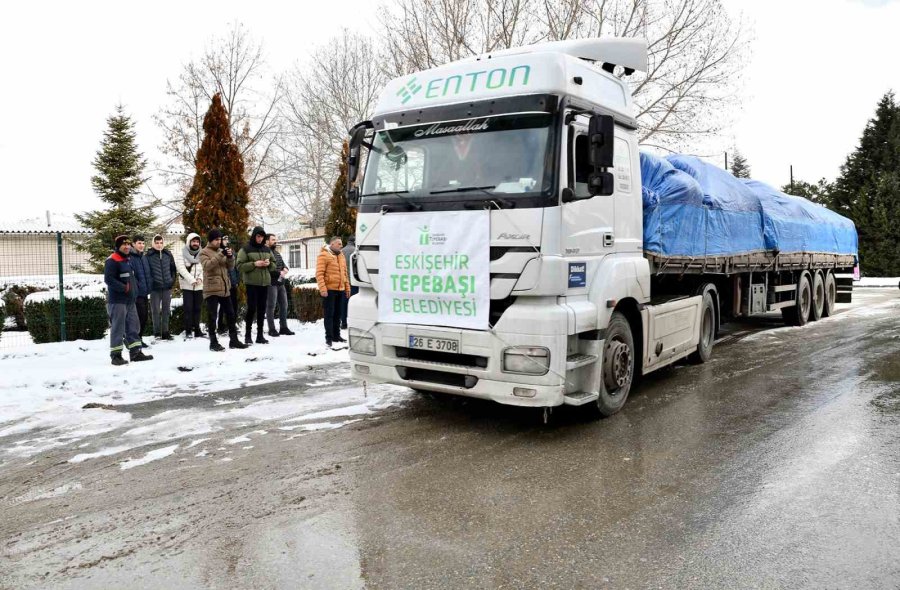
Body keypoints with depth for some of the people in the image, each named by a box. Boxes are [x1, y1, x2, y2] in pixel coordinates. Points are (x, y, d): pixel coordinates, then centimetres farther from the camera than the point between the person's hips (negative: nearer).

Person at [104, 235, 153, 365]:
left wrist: (134, 288, 12)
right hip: (117, 300, -9)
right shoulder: (112, 261, -12)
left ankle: (136, 352, 19)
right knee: (117, 328, -4)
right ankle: (116, 355, 3)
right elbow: (109, 279, -21)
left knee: (133, 327, 12)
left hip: (130, 300, 9)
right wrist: (124, 288, -22)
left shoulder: (128, 260, 16)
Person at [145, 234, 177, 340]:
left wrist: (172, 280, 7)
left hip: (167, 287, 4)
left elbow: (173, 268, 15)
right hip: (155, 288, -3)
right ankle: (157, 332, 7)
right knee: (155, 310, 1)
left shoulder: (168, 254, 7)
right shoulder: (148, 256, -4)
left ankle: (165, 332, 16)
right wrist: (150, 282, -7)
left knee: (166, 310, 9)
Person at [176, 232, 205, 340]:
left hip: (199, 286, 3)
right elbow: (182, 269, -11)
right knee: (188, 308, -5)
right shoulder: (182, 254, -1)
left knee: (197, 308, 7)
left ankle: (197, 329, 15)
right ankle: (188, 331, 0)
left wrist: (200, 278, -15)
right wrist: (192, 280, -20)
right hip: (187, 286, -3)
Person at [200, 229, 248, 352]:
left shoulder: (221, 251, 17)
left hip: (224, 288, 7)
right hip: (211, 289, -7)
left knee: (230, 314, 9)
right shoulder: (204, 252, -2)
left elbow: (230, 267, 12)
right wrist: (221, 255, -25)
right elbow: (207, 265, -20)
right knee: (212, 316, -3)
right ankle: (213, 342, 2)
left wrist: (230, 257, -8)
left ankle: (233, 340, 17)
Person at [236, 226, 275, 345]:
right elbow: (240, 266, -8)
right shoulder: (245, 249, -3)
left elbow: (274, 264, 19)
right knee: (252, 308, -6)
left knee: (262, 309, 7)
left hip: (265, 282, 5)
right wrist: (254, 264, -18)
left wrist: (269, 263, -4)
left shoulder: (267, 249, 12)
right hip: (251, 282, -5)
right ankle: (248, 334, 5)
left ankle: (260, 335, 13)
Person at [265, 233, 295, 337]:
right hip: (271, 283, -8)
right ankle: (272, 329, 2)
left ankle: (284, 328, 18)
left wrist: (285, 268, -4)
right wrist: (279, 273, -17)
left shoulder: (277, 253, 19)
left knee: (284, 305, 11)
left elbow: (283, 263, 20)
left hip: (281, 283, 9)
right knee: (271, 306, -3)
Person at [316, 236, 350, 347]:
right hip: (329, 290, -7)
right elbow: (319, 274, -13)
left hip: (340, 290, 7)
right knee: (329, 314, -4)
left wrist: (347, 288, 16)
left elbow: (345, 273, 21)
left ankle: (336, 335, 19)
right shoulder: (324, 255, -7)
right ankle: (329, 337, 0)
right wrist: (322, 289, -20)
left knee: (337, 314, 11)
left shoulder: (341, 256, 16)